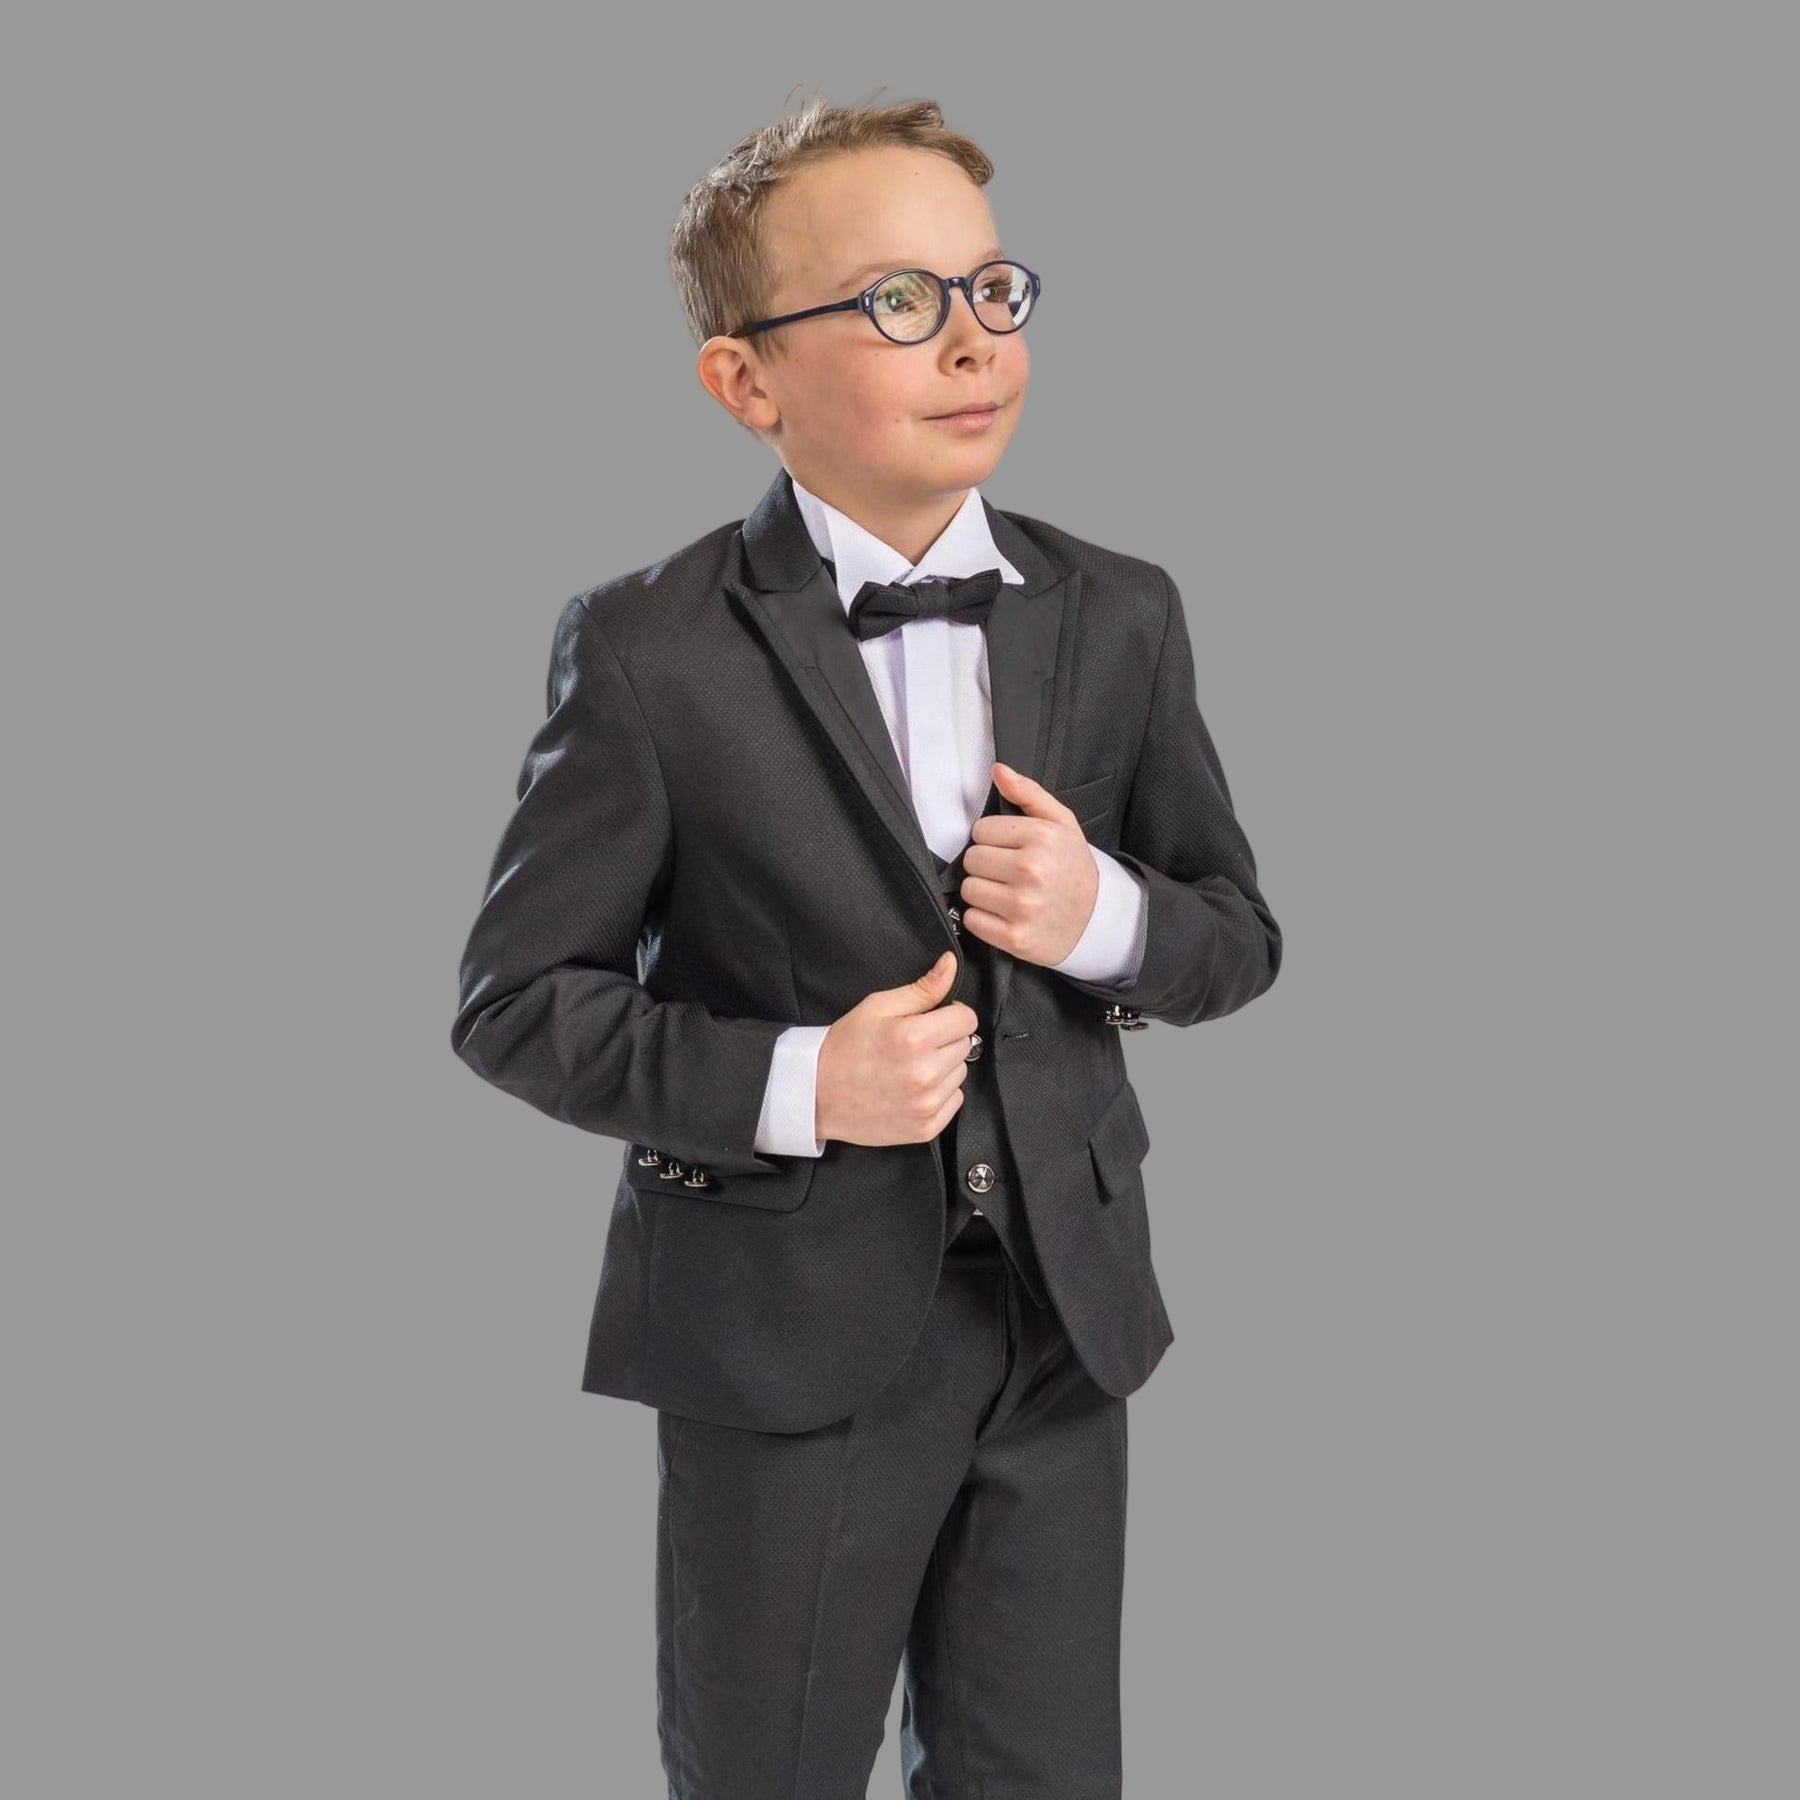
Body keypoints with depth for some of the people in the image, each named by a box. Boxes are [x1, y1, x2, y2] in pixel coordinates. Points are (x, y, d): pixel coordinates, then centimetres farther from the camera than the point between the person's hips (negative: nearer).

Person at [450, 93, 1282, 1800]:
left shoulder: (1120, 618, 1)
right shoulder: (650, 654, -12)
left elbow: (1238, 933, 9)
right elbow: (517, 999, -7)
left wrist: (1108, 916, -14)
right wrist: (790, 1085, -22)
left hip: (1063, 1320, 4)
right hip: (787, 1333, -3)